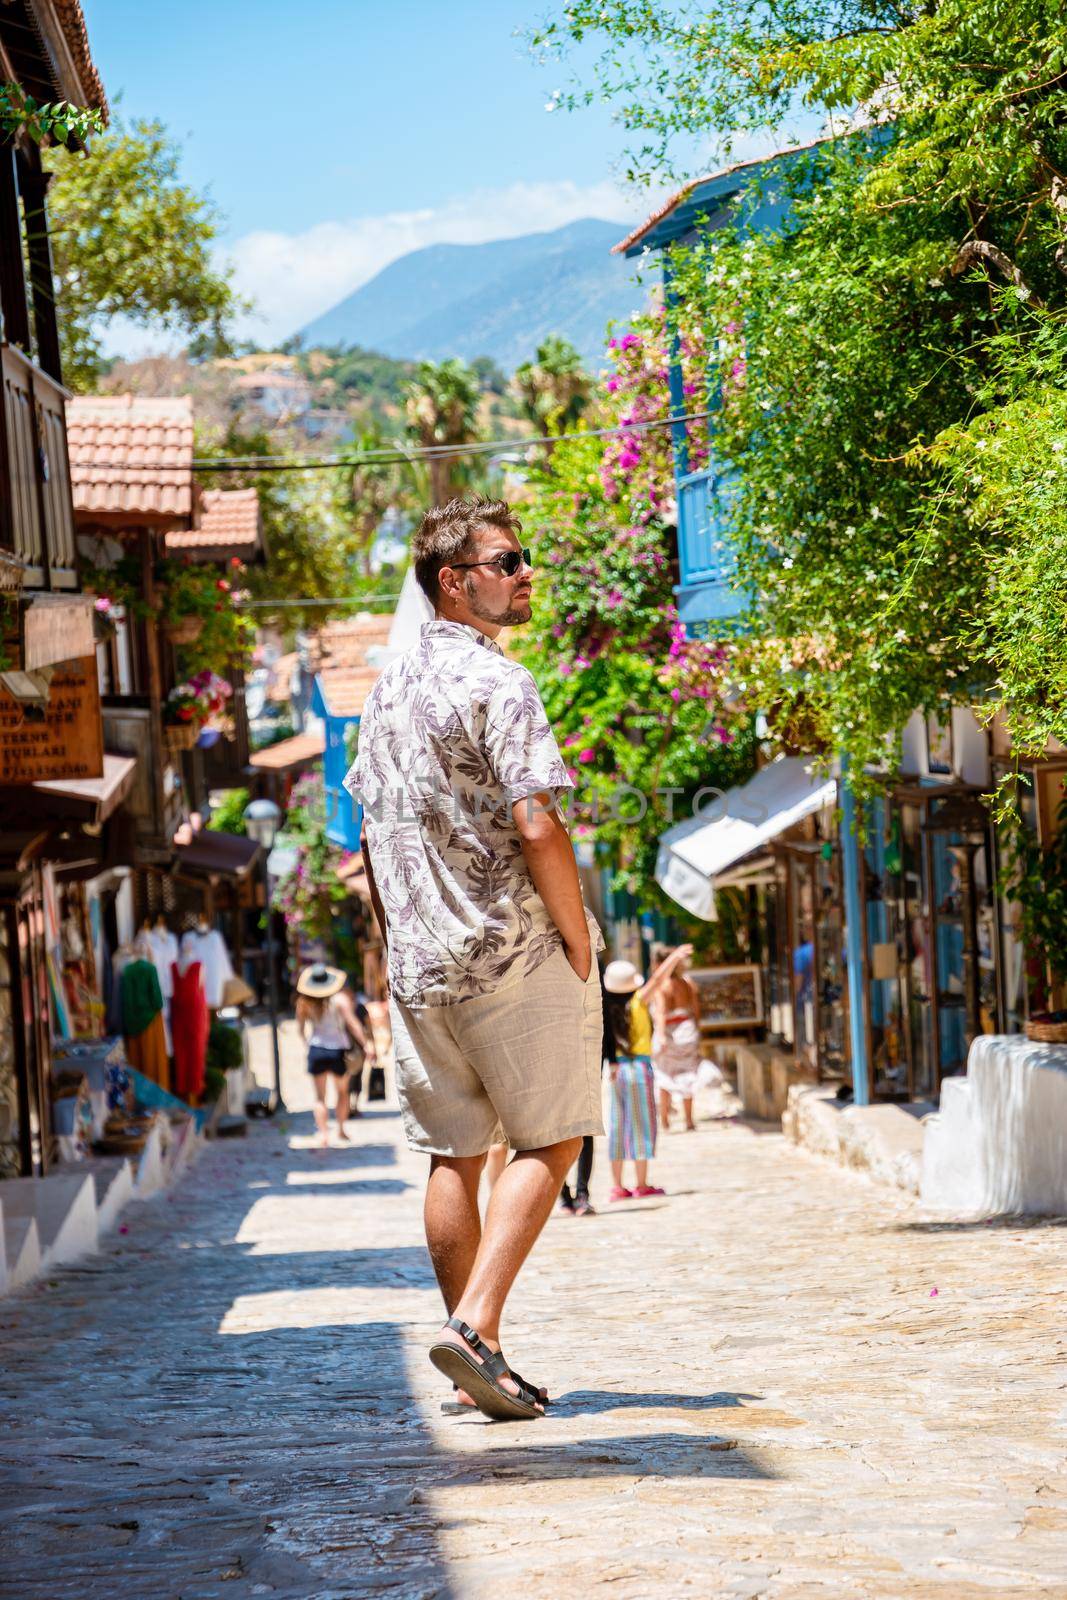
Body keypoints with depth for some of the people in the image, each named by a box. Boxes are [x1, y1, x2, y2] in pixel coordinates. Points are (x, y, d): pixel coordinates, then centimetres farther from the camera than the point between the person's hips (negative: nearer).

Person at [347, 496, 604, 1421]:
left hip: (419, 964, 7)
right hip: (514, 952, -7)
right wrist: (580, 944, -10)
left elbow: (371, 836, 17)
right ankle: (476, 1324, -11)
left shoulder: (390, 689, 13)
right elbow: (535, 827, -19)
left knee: (454, 1153, 10)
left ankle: (473, 1369, 12)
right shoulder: (496, 683, -12)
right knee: (550, 1139, 3)